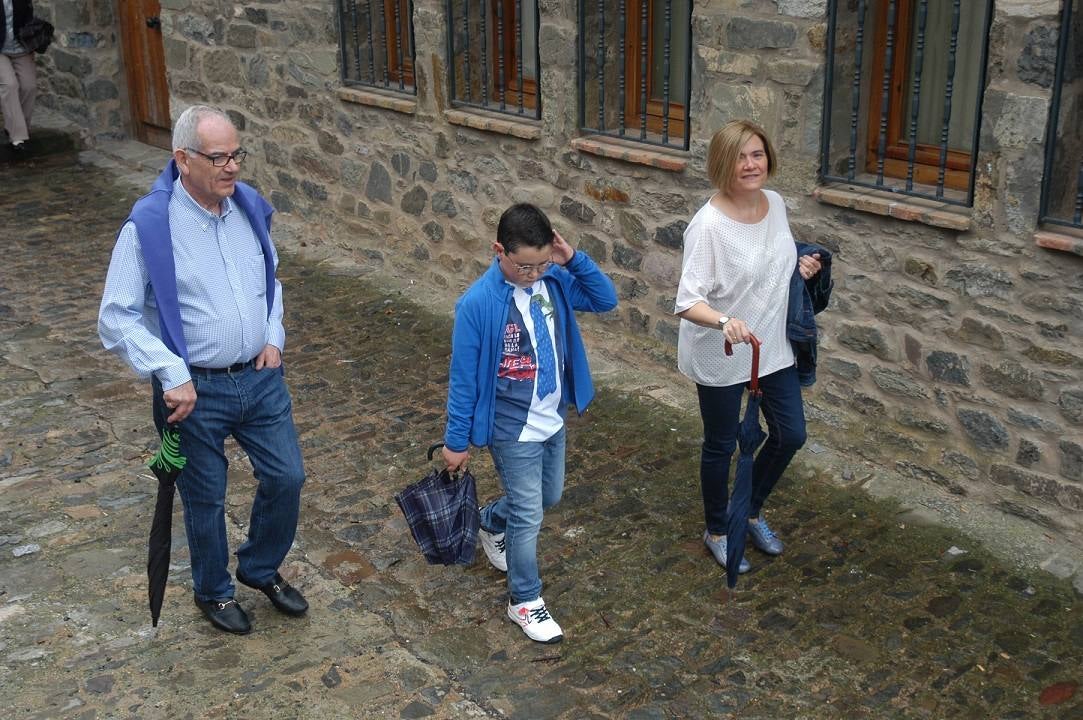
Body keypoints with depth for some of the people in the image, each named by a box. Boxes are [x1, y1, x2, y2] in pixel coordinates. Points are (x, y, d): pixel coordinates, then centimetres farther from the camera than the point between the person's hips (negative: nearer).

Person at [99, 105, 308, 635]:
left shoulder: (250, 208, -1)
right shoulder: (149, 226, -18)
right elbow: (116, 319, -16)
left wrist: (274, 336, 2)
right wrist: (171, 375, -23)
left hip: (261, 376, 5)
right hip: (196, 391, -5)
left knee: (287, 478, 12)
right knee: (206, 499, 12)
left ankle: (261, 569, 38)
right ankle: (214, 592, 37)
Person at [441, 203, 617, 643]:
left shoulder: (554, 280, -8)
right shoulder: (478, 304, -24)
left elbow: (606, 300, 0)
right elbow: (463, 377, -16)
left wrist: (573, 259, -15)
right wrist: (457, 441, -9)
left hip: (553, 420, 7)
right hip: (512, 429, -7)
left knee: (548, 496, 25)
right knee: (528, 514, 3)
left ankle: (491, 524, 54)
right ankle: (525, 601, 23)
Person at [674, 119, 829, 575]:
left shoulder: (775, 204, -3)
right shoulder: (708, 225, -26)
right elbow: (687, 302, -29)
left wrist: (803, 264, -4)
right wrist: (723, 321, -48)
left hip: (773, 347, 7)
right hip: (720, 356, -7)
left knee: (791, 435, 16)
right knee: (721, 446, 12)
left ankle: (751, 511, 42)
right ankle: (716, 531, 37)